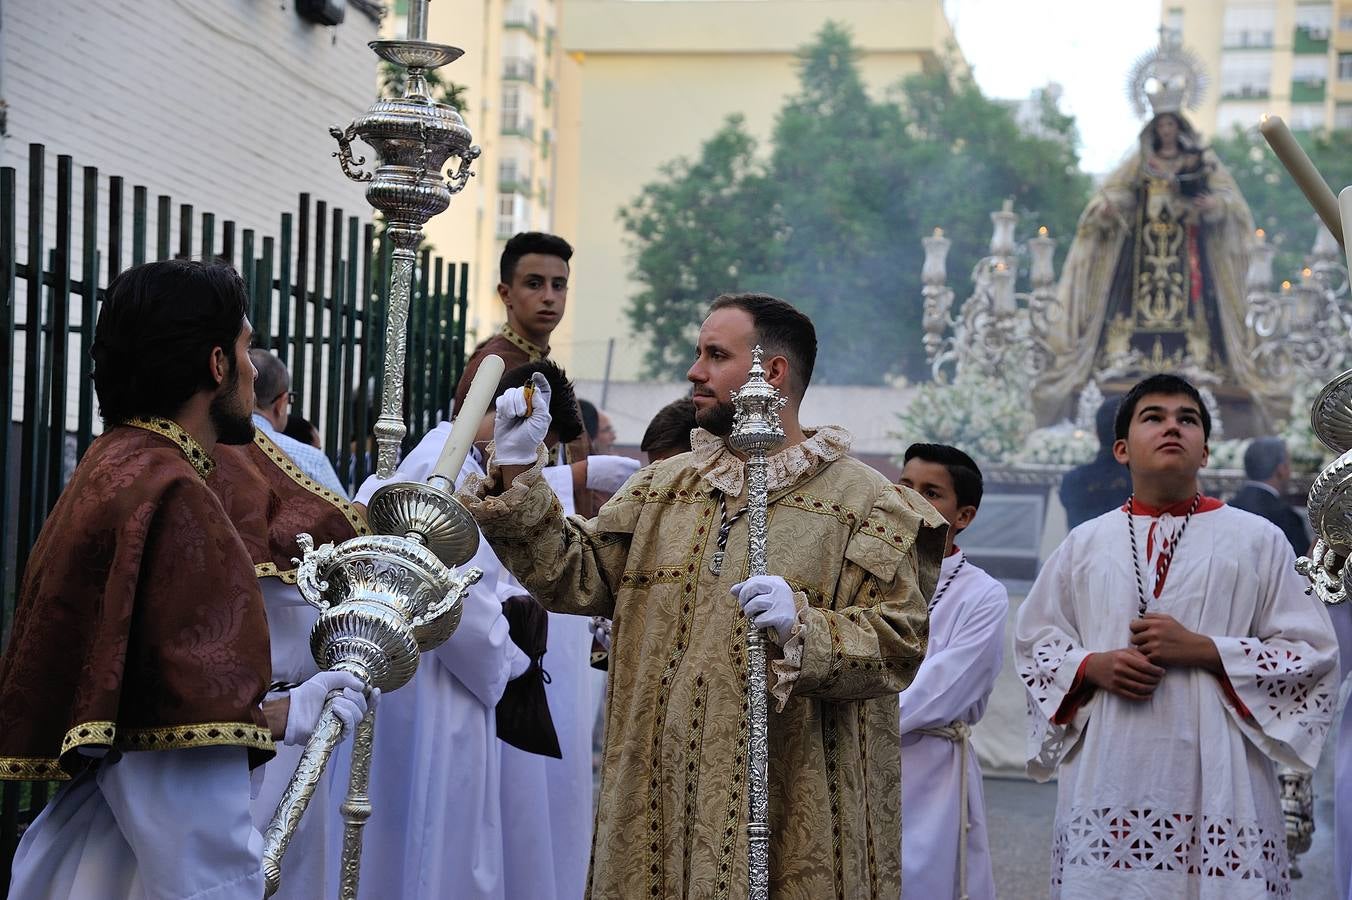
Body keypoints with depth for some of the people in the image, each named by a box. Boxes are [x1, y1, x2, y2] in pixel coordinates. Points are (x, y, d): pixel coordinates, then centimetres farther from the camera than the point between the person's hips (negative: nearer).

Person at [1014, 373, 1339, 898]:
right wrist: (1093, 666, -4)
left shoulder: (1257, 540, 4)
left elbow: (1313, 656, 2)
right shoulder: (1085, 544, 11)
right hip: (1107, 781, 2)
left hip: (1216, 783, -2)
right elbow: (1034, 642, 17)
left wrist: (1204, 651, -10)